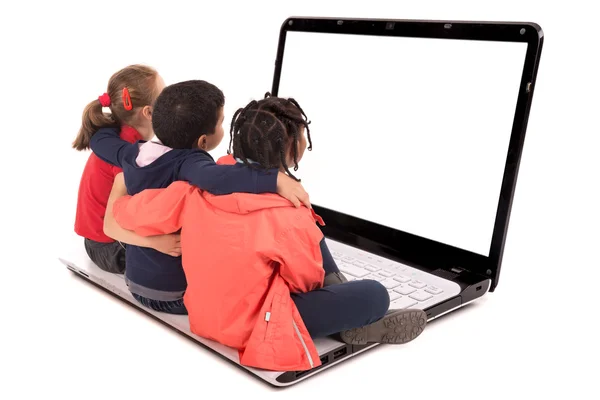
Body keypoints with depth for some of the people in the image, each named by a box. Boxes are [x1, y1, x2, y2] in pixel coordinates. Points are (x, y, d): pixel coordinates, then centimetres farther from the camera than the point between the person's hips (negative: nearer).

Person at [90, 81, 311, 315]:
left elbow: (100, 139, 16)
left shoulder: (135, 154, -5)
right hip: (177, 296, -7)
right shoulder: (187, 163, -26)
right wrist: (275, 179, -53)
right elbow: (215, 178, -50)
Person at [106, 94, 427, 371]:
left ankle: (337, 290, 26)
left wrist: (119, 190, 13)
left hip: (207, 306, 7)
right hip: (253, 325, -7)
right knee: (376, 296, -6)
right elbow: (308, 280, -11)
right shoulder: (289, 219, -29)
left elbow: (125, 214, -9)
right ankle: (358, 327, 26)